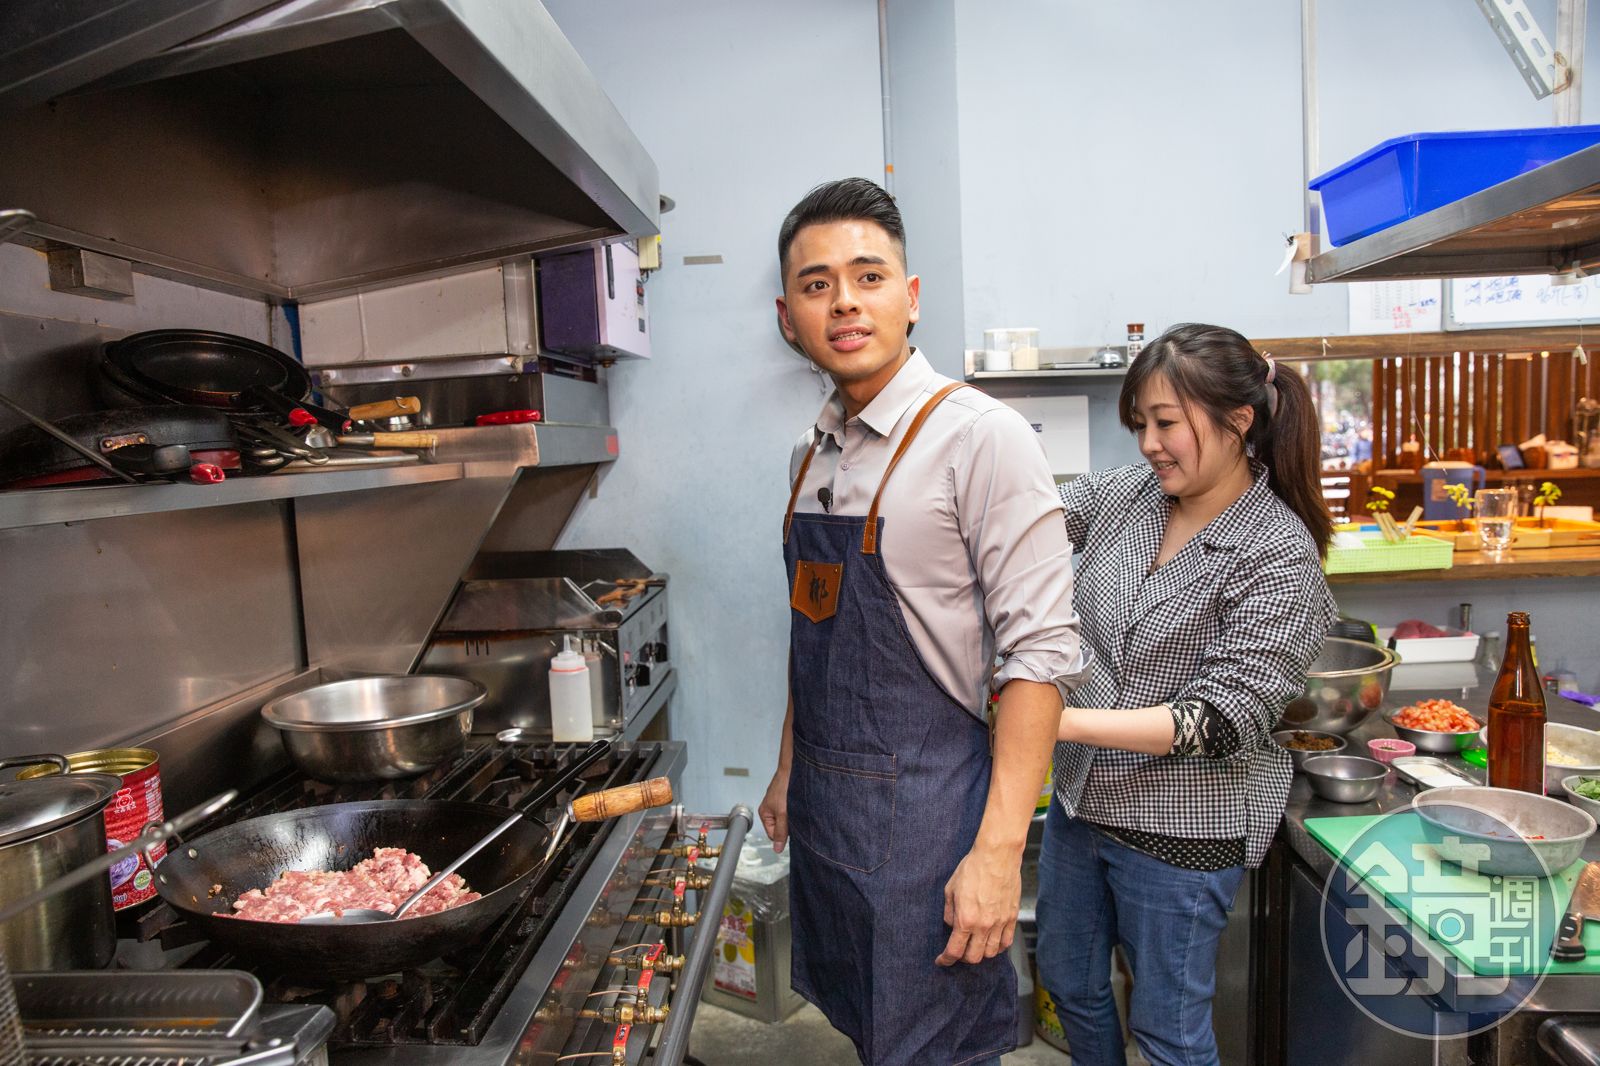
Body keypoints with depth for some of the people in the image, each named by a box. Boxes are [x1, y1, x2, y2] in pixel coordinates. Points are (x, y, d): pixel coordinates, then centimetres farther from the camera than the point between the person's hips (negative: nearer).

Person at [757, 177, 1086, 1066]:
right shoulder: (814, 454, 7)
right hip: (823, 810, 7)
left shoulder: (980, 438, -16)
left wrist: (1000, 849, -22)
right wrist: (790, 772, 17)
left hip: (923, 814, -7)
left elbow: (1041, 651, -19)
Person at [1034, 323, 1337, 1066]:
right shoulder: (1125, 492, -3)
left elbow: (1220, 720, -23)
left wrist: (1063, 720, -29)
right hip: (1082, 798, 6)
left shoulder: (1281, 556, -18)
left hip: (1182, 828, -5)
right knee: (1068, 983, 24)